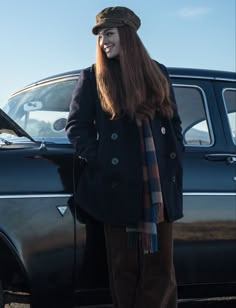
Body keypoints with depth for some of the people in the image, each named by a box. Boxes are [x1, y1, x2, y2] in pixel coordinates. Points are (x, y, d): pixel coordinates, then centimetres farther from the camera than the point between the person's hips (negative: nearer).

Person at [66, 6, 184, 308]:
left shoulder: (158, 74, 14)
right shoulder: (92, 78, 7)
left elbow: (174, 123, 17)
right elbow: (76, 125, 4)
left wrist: (175, 162, 6)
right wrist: (98, 162, -8)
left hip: (160, 187, 2)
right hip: (118, 186, -2)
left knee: (160, 268, 3)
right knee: (124, 268, 2)